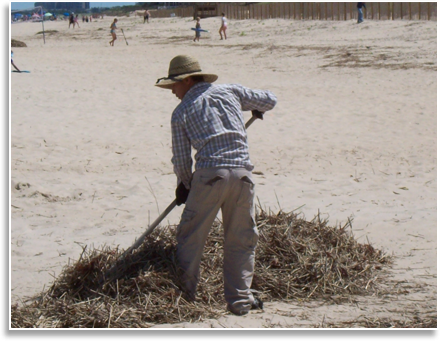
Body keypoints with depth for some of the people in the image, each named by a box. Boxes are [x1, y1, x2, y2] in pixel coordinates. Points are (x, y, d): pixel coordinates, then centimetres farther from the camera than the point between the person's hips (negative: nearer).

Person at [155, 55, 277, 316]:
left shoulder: (181, 112, 10)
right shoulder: (231, 91, 16)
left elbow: (181, 161, 9)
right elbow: (269, 101, 25)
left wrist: (185, 186, 26)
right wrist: (256, 107, 47)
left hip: (209, 174, -2)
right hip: (242, 173, 2)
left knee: (191, 236, 11)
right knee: (242, 240, 11)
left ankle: (185, 293, 14)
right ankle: (240, 300, 13)